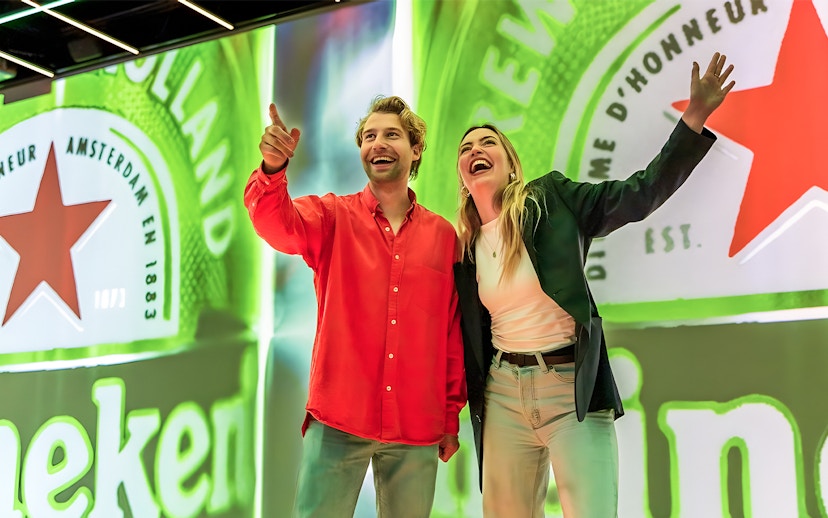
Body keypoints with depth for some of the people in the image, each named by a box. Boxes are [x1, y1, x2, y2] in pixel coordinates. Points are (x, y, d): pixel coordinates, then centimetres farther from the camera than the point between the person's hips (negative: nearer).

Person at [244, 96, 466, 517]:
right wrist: (272, 167, -37)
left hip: (417, 431, 2)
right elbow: (277, 222, -17)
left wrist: (452, 415, 10)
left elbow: (452, 332, 9)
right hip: (338, 420, -1)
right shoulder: (333, 217, 4)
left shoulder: (443, 235, 7)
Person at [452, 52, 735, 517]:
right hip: (503, 393, 4)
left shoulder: (552, 199, -2)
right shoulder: (465, 249, 8)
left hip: (573, 389, -4)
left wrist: (695, 118, -20)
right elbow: (473, 336, 14)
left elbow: (641, 194, -10)